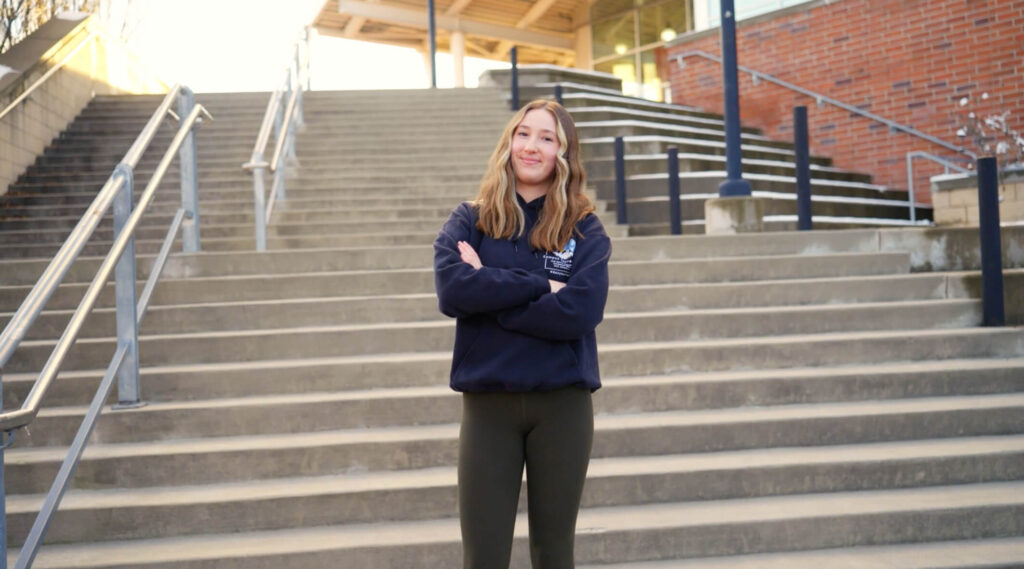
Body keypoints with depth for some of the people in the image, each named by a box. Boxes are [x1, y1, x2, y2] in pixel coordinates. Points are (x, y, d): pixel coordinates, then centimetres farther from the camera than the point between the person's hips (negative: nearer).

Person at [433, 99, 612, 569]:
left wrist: (490, 291, -11)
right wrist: (541, 286, -14)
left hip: (562, 402, 0)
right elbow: (452, 289, -14)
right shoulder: (469, 221, 5)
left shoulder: (586, 230, 2)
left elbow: (581, 311, -14)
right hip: (488, 402, 0)